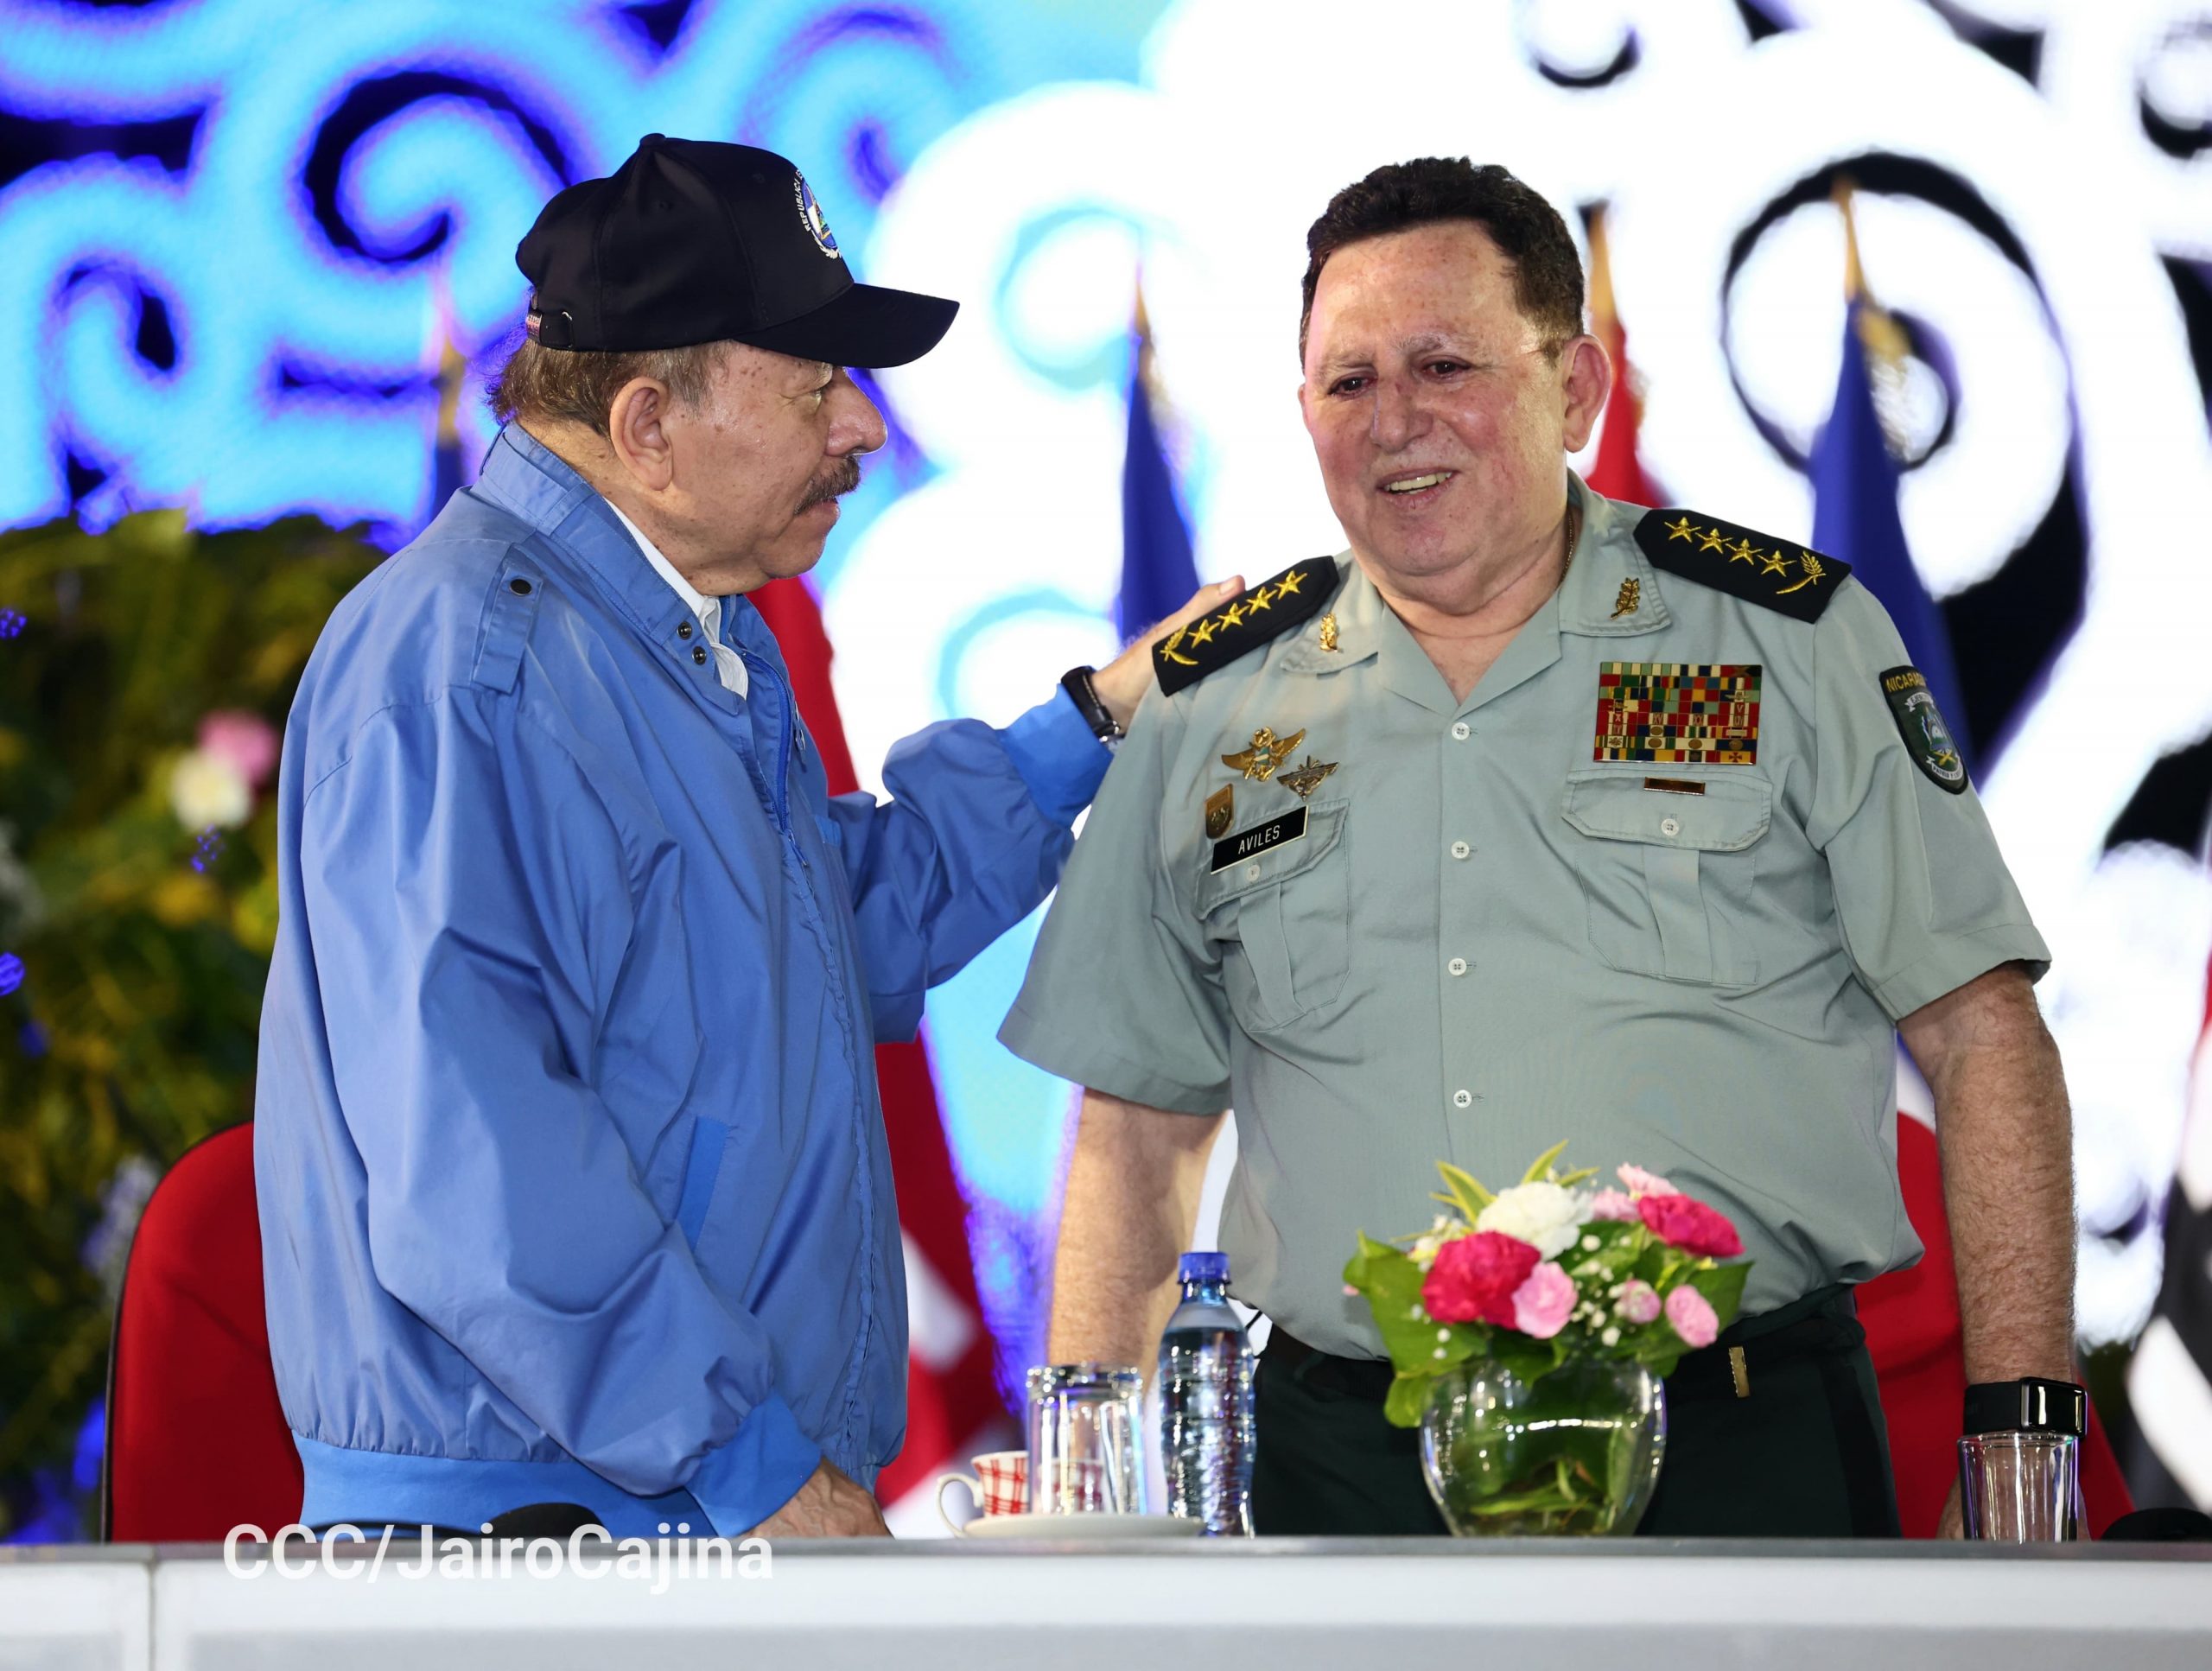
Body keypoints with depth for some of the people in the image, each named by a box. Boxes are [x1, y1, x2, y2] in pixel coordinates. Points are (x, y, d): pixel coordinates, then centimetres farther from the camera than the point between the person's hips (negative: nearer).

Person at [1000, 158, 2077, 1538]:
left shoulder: (1790, 643, 4)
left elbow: (1983, 1036, 2)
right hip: (1346, 1468, 2)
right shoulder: (1212, 710, 11)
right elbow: (1139, 1128, 15)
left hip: (1739, 1466, -2)